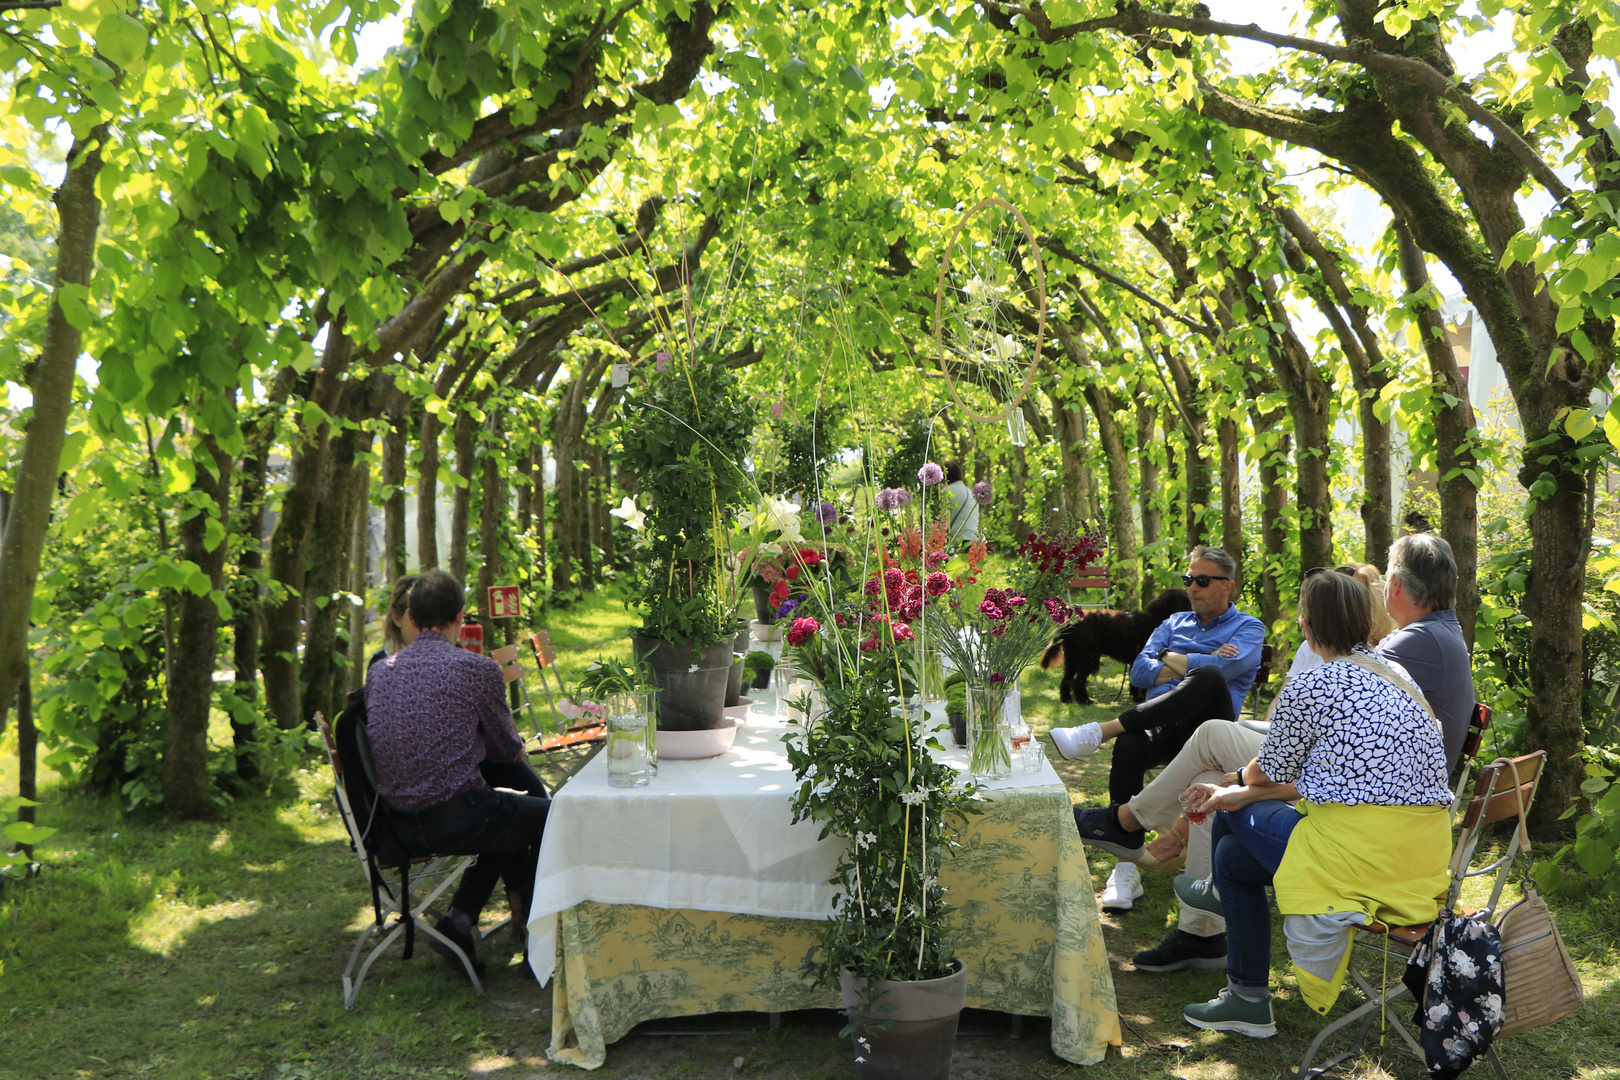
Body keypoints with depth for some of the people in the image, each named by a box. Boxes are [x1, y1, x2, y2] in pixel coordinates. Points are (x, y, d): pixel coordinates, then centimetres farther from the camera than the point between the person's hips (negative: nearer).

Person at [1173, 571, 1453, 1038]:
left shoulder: (1307, 689, -12)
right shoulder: (1399, 677, 15)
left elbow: (1267, 775, 2)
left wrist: (1240, 784, 28)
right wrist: (1234, 795, 13)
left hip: (1362, 855, -8)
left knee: (1234, 855, 18)